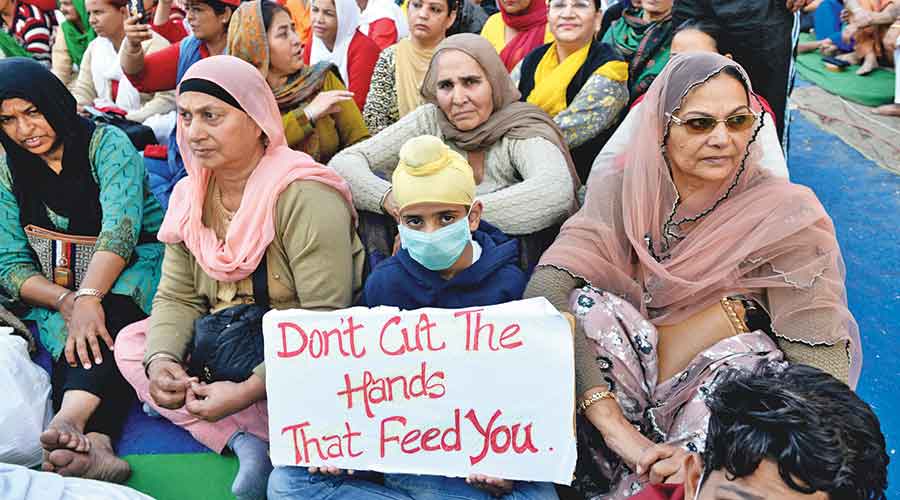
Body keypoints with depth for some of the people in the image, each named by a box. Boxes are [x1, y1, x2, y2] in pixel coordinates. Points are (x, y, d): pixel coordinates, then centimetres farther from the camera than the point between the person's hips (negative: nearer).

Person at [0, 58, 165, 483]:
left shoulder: (107, 143, -5)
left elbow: (120, 226, -21)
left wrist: (88, 297, -37)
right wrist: (66, 301, -21)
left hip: (137, 265, -3)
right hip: (56, 290, 3)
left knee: (109, 308, -38)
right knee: (79, 340, -31)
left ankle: (69, 417, -54)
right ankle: (95, 443, -51)